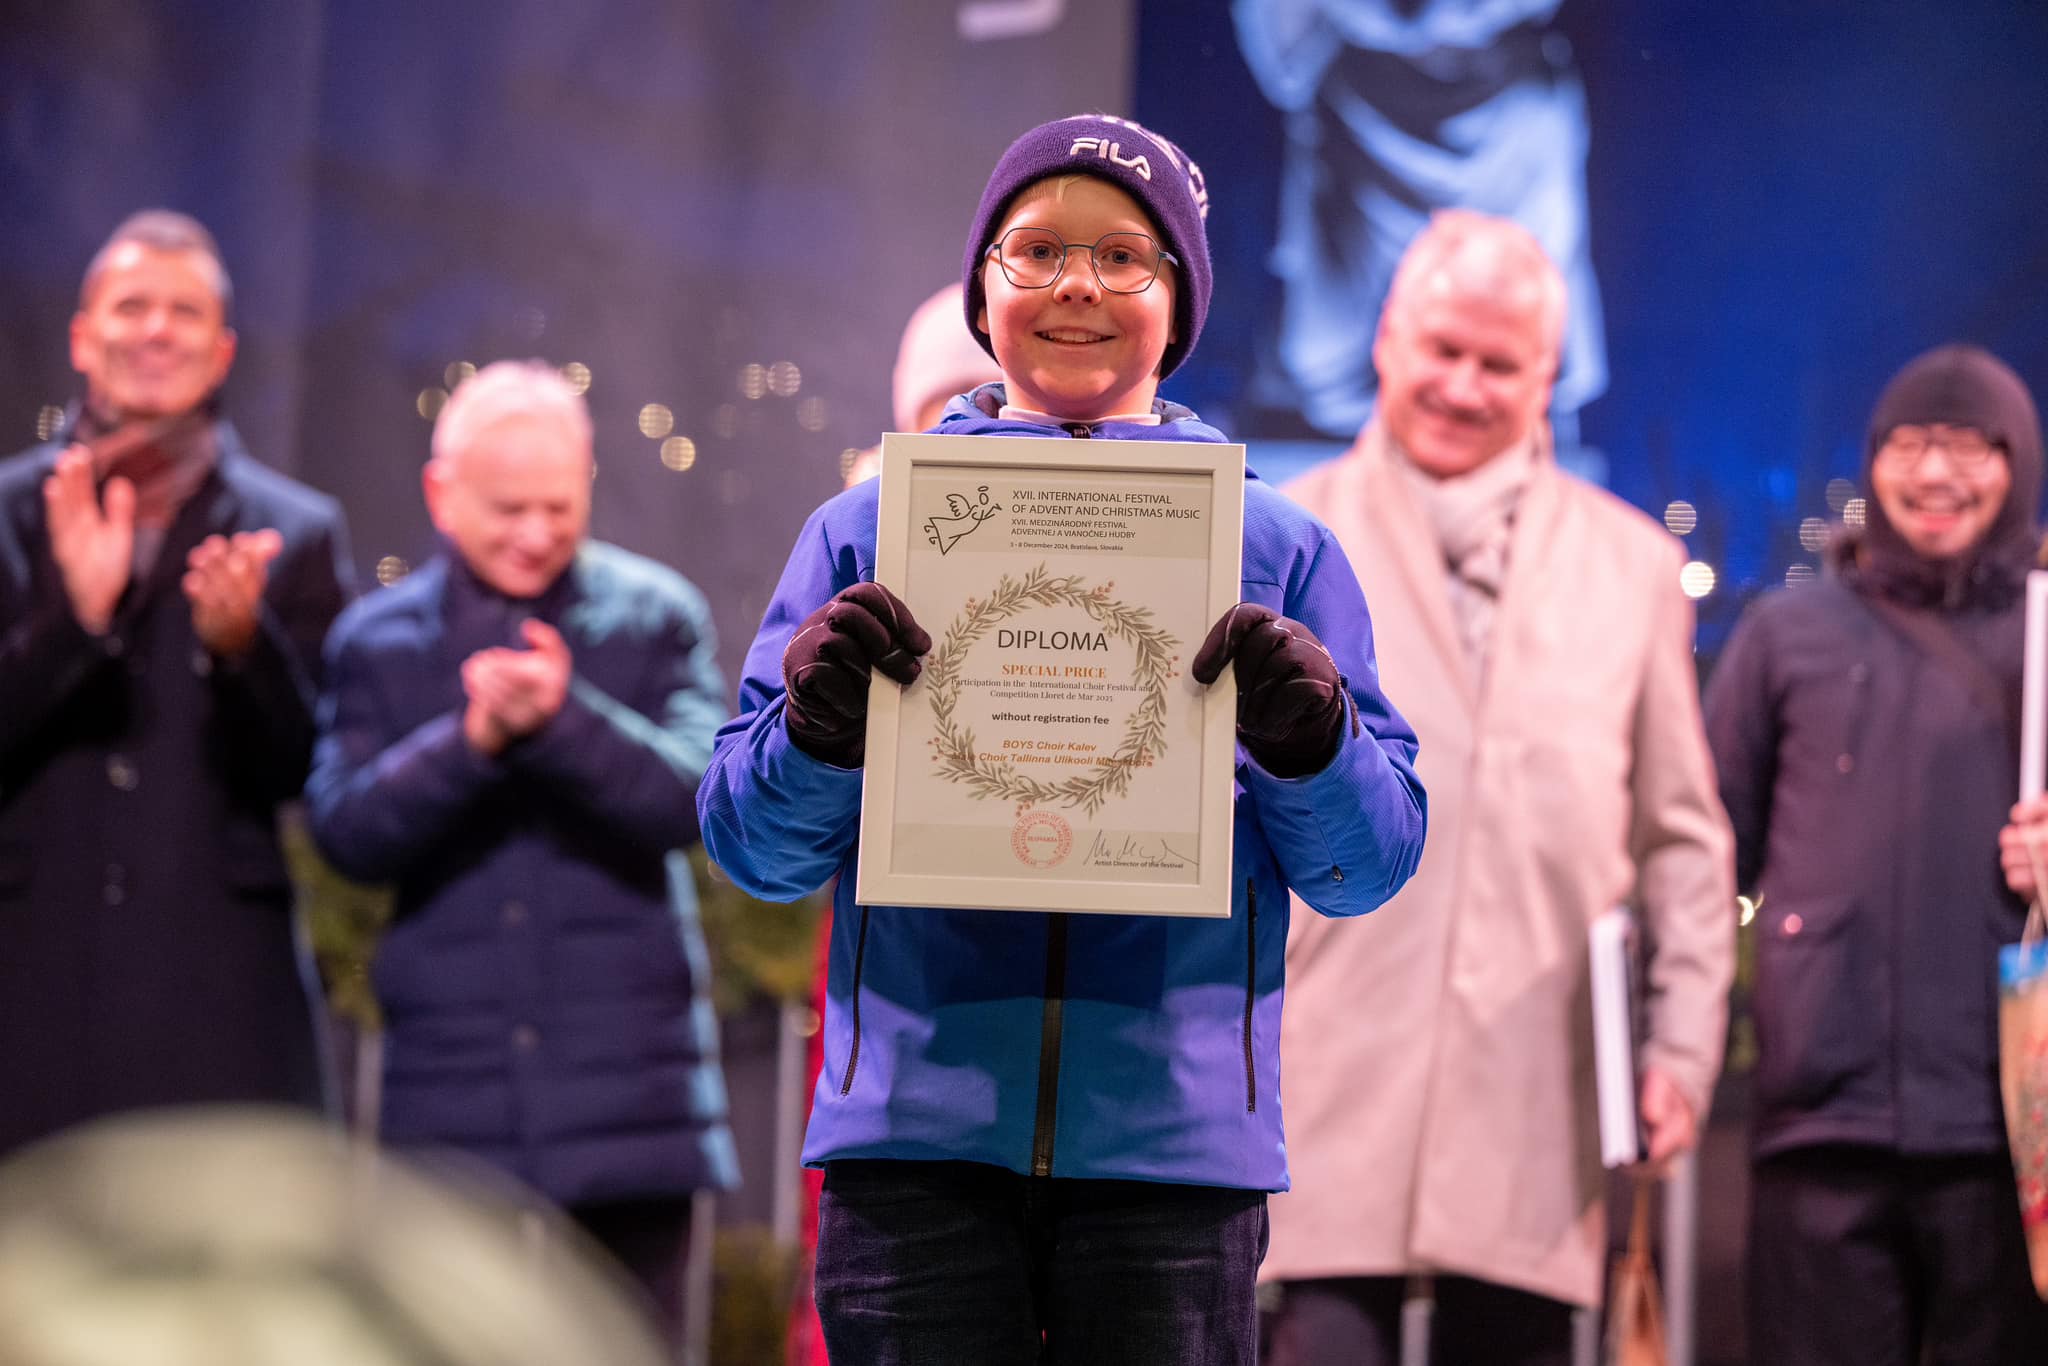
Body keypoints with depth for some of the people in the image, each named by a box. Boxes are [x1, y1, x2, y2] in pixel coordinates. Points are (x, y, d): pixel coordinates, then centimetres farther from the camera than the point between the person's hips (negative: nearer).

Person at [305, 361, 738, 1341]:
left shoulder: (656, 618, 3)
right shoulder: (375, 641, 6)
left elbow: (686, 798, -9)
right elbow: (344, 829, -6)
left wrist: (562, 720, -25)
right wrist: (472, 739, -22)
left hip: (627, 1091, -1)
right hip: (452, 1097, 1)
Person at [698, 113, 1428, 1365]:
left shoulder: (1278, 546, 10)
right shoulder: (870, 530, 10)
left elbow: (1371, 868, 7)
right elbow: (752, 849, 9)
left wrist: (1312, 740, -13)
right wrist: (817, 731, -12)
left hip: (1174, 1139, 0)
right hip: (917, 1133, 0)